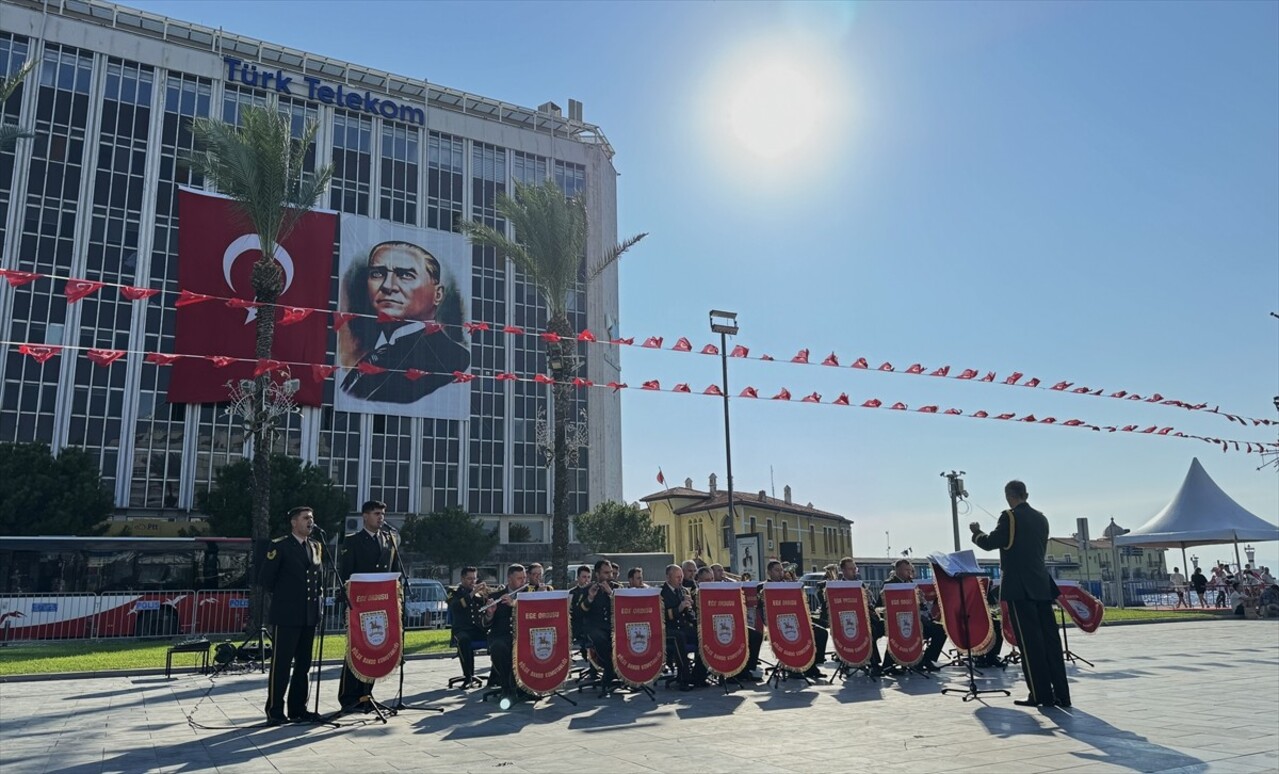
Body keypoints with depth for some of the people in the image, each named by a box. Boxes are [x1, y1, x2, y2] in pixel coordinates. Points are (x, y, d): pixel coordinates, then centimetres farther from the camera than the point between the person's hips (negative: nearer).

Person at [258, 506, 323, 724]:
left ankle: (298, 709, 18)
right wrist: (281, 596, 3)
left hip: (309, 615, 6)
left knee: (303, 663, 10)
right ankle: (275, 711, 6)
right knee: (281, 664, -2)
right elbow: (265, 579, -6)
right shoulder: (280, 546, -5)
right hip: (286, 615, -6)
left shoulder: (316, 547, 13)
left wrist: (315, 597, 12)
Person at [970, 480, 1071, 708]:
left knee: (1030, 641, -3)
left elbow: (990, 543, -9)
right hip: (1041, 585, 7)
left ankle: (1041, 694, -1)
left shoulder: (1010, 517, -9)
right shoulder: (1041, 519, 13)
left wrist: (976, 532, 9)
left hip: (1019, 587, -7)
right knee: (1050, 638, 7)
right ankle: (1061, 694, 9)